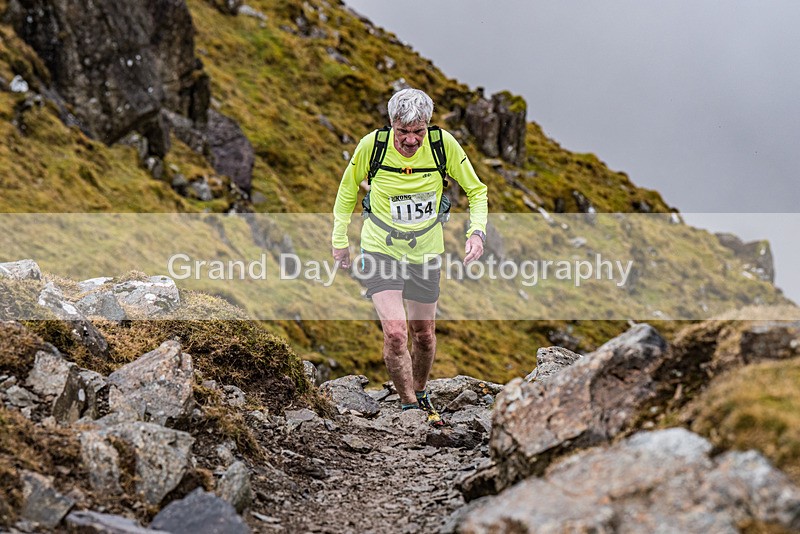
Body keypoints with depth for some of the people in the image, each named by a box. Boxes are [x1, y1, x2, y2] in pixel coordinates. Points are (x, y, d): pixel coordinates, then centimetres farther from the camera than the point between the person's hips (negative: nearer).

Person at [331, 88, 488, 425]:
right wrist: (339, 240, 5)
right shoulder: (372, 145, -19)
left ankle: (421, 394, 41)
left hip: (425, 252, 2)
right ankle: (409, 406, 0)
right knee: (395, 331, -18)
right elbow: (348, 190, 1)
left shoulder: (443, 144, -17)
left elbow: (477, 191, -3)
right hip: (380, 249, -2)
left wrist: (477, 231, -19)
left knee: (423, 334, 14)